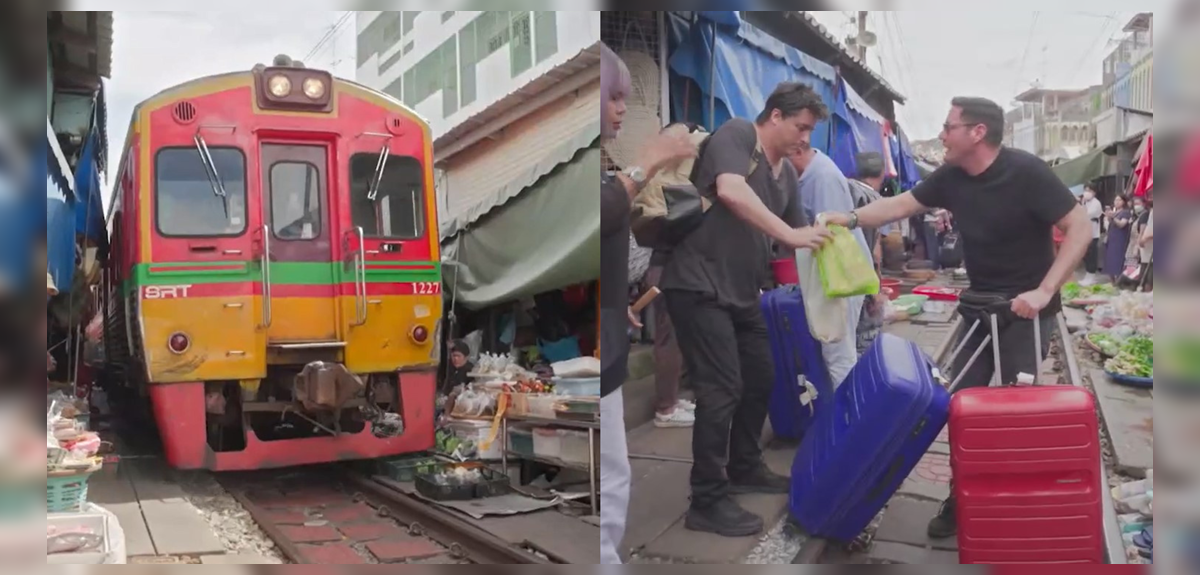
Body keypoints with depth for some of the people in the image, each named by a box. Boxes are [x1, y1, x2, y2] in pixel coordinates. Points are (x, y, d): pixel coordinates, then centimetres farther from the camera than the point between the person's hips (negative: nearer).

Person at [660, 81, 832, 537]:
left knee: (760, 380, 17)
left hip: (742, 292, 9)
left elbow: (796, 234, 19)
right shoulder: (735, 136, -9)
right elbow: (731, 192, -28)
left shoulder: (786, 173, 15)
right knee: (722, 390, -9)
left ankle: (744, 469, 36)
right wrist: (790, 233, -28)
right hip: (699, 286, -9)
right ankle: (707, 502, 0)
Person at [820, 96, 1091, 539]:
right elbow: (901, 205, 6)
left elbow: (1080, 228, -20)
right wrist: (852, 218, -8)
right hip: (980, 303, 6)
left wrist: (1044, 292, -27)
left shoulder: (1026, 173, -20)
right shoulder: (951, 177, -2)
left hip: (1026, 306, -6)